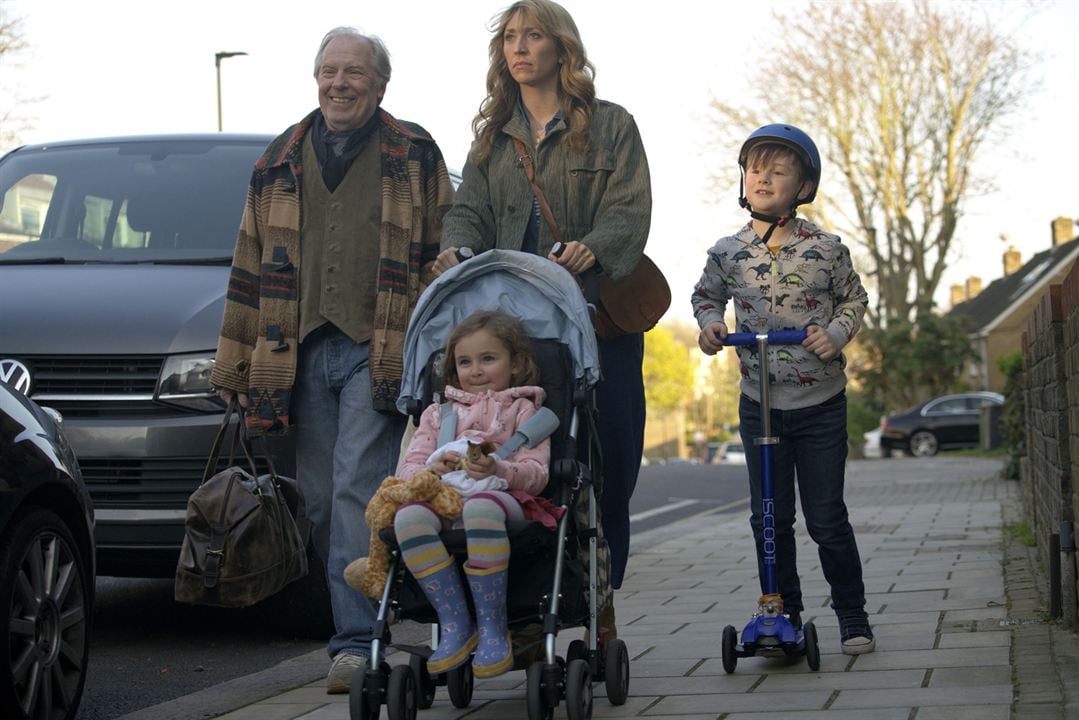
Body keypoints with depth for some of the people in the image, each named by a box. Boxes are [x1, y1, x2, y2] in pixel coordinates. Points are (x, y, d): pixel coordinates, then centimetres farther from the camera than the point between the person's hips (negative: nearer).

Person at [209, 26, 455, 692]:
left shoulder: (415, 156, 6)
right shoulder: (280, 161, 16)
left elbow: (444, 257, 5)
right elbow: (250, 266, 18)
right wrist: (236, 364, 14)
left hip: (379, 354, -4)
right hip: (303, 354, 4)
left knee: (358, 493, -11)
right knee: (319, 501, 5)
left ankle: (359, 641, -9)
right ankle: (358, 624, 16)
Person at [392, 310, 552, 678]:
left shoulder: (523, 410, 20)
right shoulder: (438, 413, 30)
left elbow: (536, 474, 4)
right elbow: (407, 468, 16)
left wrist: (498, 470, -18)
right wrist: (432, 471, -8)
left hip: (502, 498, -3)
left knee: (480, 507, -42)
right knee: (408, 516, -34)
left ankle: (493, 627, -32)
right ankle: (456, 622, -27)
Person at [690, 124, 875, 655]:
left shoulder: (825, 248, -7)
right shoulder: (728, 252, -1)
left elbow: (854, 298, 6)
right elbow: (706, 294, 17)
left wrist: (836, 333, -11)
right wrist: (710, 323, -3)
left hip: (820, 406, -2)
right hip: (760, 405, 3)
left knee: (827, 519, 0)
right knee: (770, 519, 6)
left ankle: (853, 617, 15)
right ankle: (784, 617, 18)